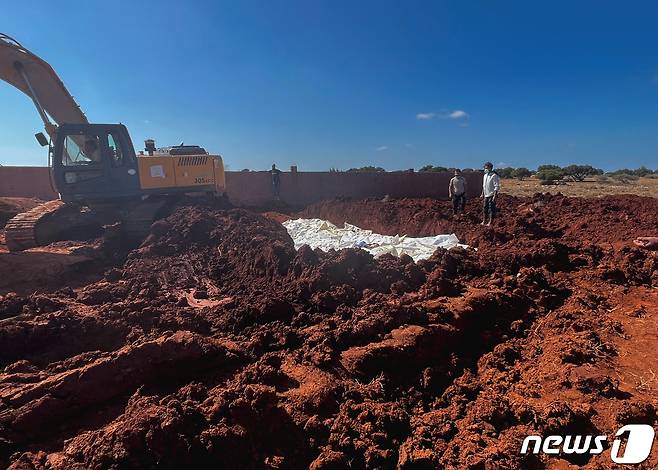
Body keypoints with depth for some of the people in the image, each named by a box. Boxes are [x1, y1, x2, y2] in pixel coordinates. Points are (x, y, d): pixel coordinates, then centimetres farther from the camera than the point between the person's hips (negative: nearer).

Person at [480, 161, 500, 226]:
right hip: (486, 195, 8)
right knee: (485, 208, 13)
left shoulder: (494, 176, -14)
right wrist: (482, 194, 18)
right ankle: (484, 221, 24)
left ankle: (490, 222, 5)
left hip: (491, 195, -8)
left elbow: (497, 187, -16)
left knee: (491, 209, -2)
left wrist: (494, 196, -21)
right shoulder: (485, 175, 12)